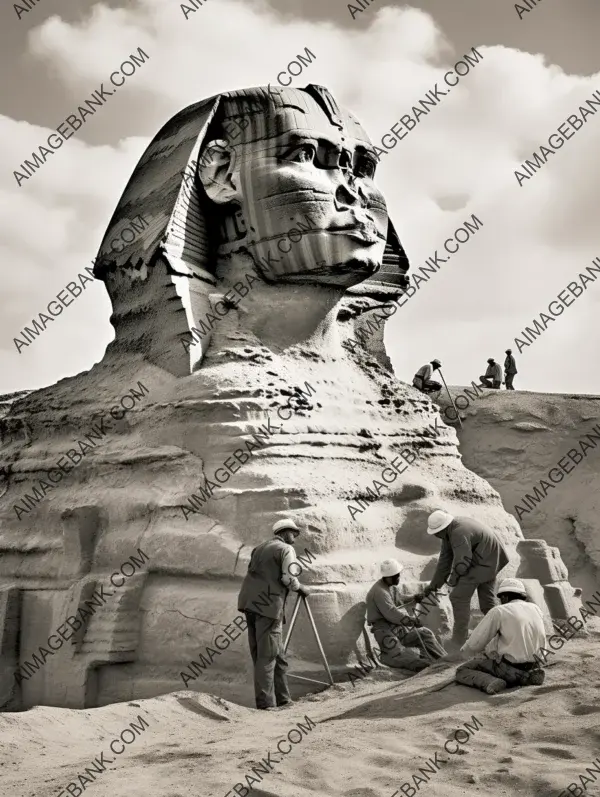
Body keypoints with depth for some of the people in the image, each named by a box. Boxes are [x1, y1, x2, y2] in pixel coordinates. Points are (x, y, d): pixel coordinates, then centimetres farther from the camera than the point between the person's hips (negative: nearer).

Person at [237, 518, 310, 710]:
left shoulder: (260, 547, 22)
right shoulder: (286, 549, -1)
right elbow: (288, 577, -13)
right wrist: (300, 588, 5)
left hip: (250, 603, 8)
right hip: (268, 606, -8)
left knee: (268, 653, 12)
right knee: (267, 655, -4)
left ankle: (282, 697, 17)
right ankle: (266, 701, -2)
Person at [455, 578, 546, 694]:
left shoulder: (499, 612, -10)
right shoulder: (536, 609, 6)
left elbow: (474, 644, -6)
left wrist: (465, 649, 17)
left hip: (509, 669, -6)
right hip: (534, 666, 6)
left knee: (462, 671, 6)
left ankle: (491, 682, -21)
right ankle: (527, 677, 9)